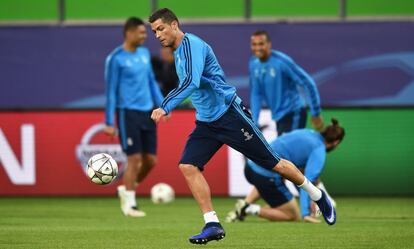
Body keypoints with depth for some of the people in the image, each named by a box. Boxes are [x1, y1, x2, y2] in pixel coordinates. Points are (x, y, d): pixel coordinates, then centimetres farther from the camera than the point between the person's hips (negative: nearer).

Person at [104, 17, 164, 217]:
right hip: (128, 113, -6)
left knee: (150, 160, 4)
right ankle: (129, 204, 3)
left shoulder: (144, 53, 11)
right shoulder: (116, 59, -8)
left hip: (147, 112, 6)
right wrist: (109, 122, -8)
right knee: (135, 158, -8)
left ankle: (127, 189, 26)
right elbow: (110, 91, -6)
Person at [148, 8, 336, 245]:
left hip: (229, 114, -9)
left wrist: (165, 107, -37)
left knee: (274, 163, -1)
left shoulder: (191, 44, -17)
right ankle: (212, 224, -10)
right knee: (188, 166, -11)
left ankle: (317, 195, 20)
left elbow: (191, 82, -31)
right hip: (206, 123, 9)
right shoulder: (178, 52, 12)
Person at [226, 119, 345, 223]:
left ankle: (246, 203, 18)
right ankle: (250, 209, -8)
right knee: (291, 216, 7)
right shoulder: (319, 150, -6)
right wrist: (306, 214, -16)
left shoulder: (306, 133, 19)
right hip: (268, 178, -8)